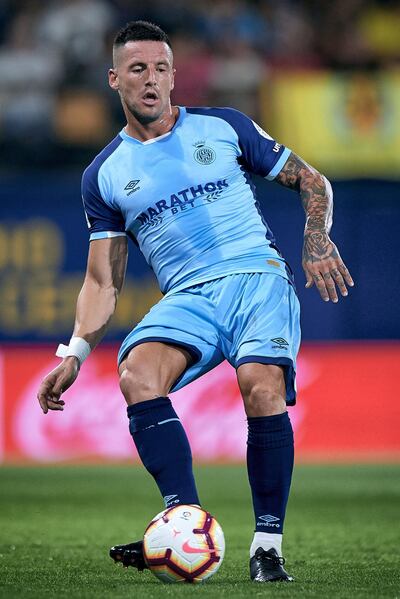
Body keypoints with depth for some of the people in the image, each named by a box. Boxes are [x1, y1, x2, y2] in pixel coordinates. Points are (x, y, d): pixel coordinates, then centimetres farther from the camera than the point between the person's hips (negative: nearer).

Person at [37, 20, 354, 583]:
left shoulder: (224, 127, 10)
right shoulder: (104, 175, 14)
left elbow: (310, 179, 15)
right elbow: (103, 282, 15)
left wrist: (317, 238, -4)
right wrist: (74, 352, 2)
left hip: (258, 278, -2)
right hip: (188, 297, 2)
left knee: (263, 387, -30)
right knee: (137, 374, -30)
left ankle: (268, 543, -21)